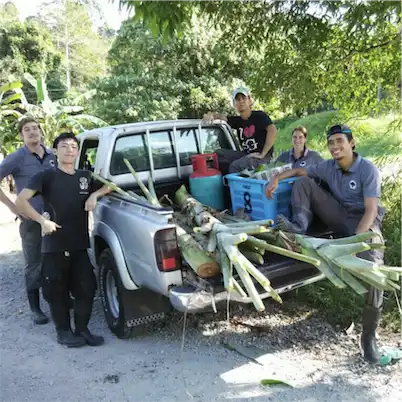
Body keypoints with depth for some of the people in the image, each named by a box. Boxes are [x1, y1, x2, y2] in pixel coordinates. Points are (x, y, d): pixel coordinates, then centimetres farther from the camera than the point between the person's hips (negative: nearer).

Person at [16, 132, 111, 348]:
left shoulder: (85, 177, 8)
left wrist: (95, 195, 2)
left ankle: (82, 329, 22)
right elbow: (20, 201, -11)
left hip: (80, 245, 4)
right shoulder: (46, 176, -4)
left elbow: (108, 186, 22)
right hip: (54, 245, -4)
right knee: (57, 290, 6)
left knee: (86, 287, 6)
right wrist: (42, 220, -17)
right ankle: (64, 331, 22)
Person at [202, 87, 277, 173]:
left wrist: (262, 154, -24)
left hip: (263, 157, -7)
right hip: (246, 154, 7)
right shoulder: (237, 120, 12)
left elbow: (272, 130, -22)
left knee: (235, 166, -29)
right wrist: (211, 115, -20)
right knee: (218, 154, 0)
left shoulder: (259, 116, -7)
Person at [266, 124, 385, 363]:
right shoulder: (329, 167, 1)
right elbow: (300, 171, 15)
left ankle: (369, 336, -19)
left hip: (365, 221, -5)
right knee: (303, 182, -7)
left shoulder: (368, 170, -17)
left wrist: (355, 240, -36)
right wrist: (276, 179, -4)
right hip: (341, 217, 5)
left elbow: (371, 210, -23)